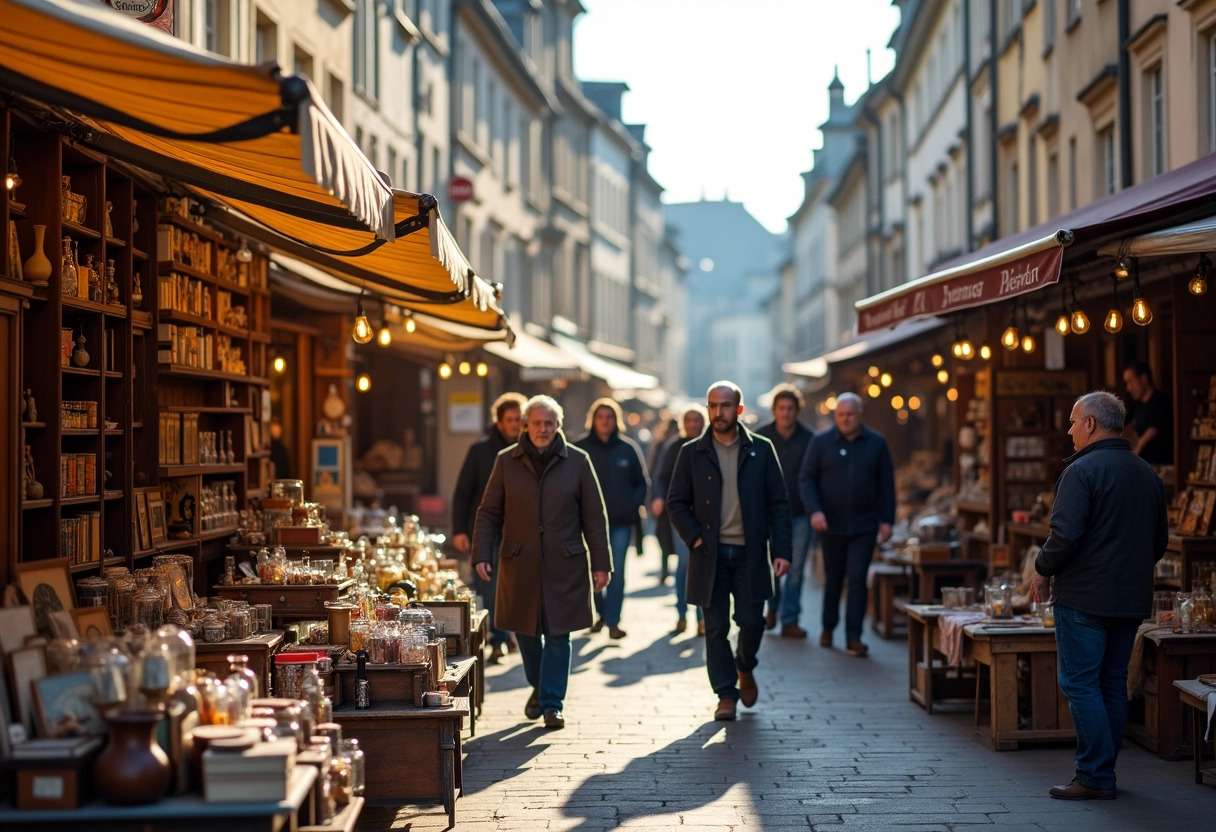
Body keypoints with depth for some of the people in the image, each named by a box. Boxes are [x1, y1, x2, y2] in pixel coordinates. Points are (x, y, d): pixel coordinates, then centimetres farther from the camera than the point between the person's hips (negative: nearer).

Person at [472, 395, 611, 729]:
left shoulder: (577, 461, 1)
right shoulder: (506, 461, 3)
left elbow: (594, 517, 3)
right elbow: (489, 513, 5)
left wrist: (601, 563, -1)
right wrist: (482, 554, -6)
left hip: (565, 566, -1)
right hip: (520, 565, 2)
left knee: (558, 635, -2)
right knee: (525, 631, 11)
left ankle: (552, 703, 5)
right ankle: (538, 687, 35)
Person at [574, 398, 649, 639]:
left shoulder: (628, 448, 3)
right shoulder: (579, 448, -3)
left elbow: (642, 482, 11)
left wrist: (633, 504, -2)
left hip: (621, 521, 0)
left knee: (617, 571, -3)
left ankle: (613, 621, 1)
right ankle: (599, 613, 28)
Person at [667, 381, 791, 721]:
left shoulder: (761, 450, 4)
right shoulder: (692, 453, 5)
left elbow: (778, 503, 4)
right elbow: (676, 502, 7)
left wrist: (781, 550, -4)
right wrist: (693, 537, -8)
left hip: (749, 553, 0)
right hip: (710, 553, 0)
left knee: (752, 621, -1)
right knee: (716, 627, 1)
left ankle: (745, 668, 29)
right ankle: (726, 694, 11)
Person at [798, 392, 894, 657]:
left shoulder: (876, 443, 3)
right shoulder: (821, 442, 0)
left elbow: (887, 484, 5)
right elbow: (806, 478, -2)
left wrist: (887, 520, 0)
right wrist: (814, 510, -15)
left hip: (864, 525, -1)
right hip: (831, 524, 1)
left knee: (857, 578, -8)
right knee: (833, 578, 13)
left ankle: (854, 637, -6)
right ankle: (828, 628, 29)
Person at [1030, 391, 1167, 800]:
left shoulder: (1082, 470, -13)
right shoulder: (1147, 474, 12)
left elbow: (1065, 534, -20)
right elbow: (1160, 539, 18)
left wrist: (1042, 570, -4)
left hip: (1084, 597, -8)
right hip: (1132, 599, 8)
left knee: (1080, 685, -3)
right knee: (1113, 684, 14)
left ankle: (1095, 777, -5)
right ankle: (1102, 771, 18)